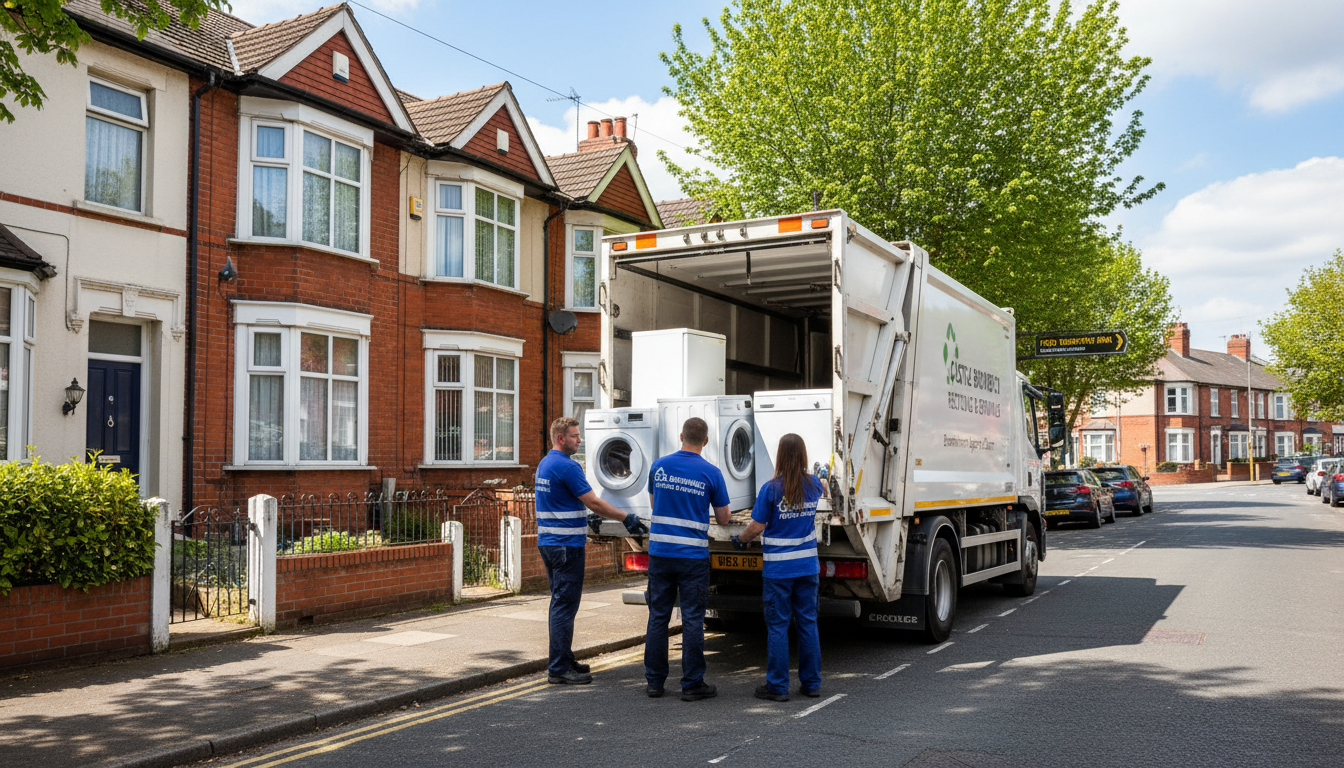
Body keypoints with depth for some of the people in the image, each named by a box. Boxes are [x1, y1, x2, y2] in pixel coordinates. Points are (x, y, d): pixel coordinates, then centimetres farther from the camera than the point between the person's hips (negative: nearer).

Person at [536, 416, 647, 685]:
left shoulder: (544, 464, 14)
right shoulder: (567, 466, -17)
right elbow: (593, 502, -17)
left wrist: (584, 523, 29)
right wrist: (627, 518, -11)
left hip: (548, 542, 10)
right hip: (566, 545, -10)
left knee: (560, 602, 16)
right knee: (565, 605, -6)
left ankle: (563, 660, 24)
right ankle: (559, 669, -2)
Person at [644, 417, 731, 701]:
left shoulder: (658, 466, 2)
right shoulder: (711, 473, -6)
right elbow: (723, 519, 0)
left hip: (660, 552, 3)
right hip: (693, 556, -3)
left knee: (658, 616, 10)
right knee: (692, 619, 3)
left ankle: (654, 681, 17)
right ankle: (692, 684, 8)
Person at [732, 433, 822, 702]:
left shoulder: (771, 489, -13)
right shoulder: (814, 486, 2)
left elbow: (757, 527, -11)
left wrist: (740, 538, 9)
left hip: (778, 568, -4)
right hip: (808, 566, 4)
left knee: (777, 626, 3)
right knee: (808, 623, 11)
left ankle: (778, 687, 8)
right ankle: (812, 683, 19)